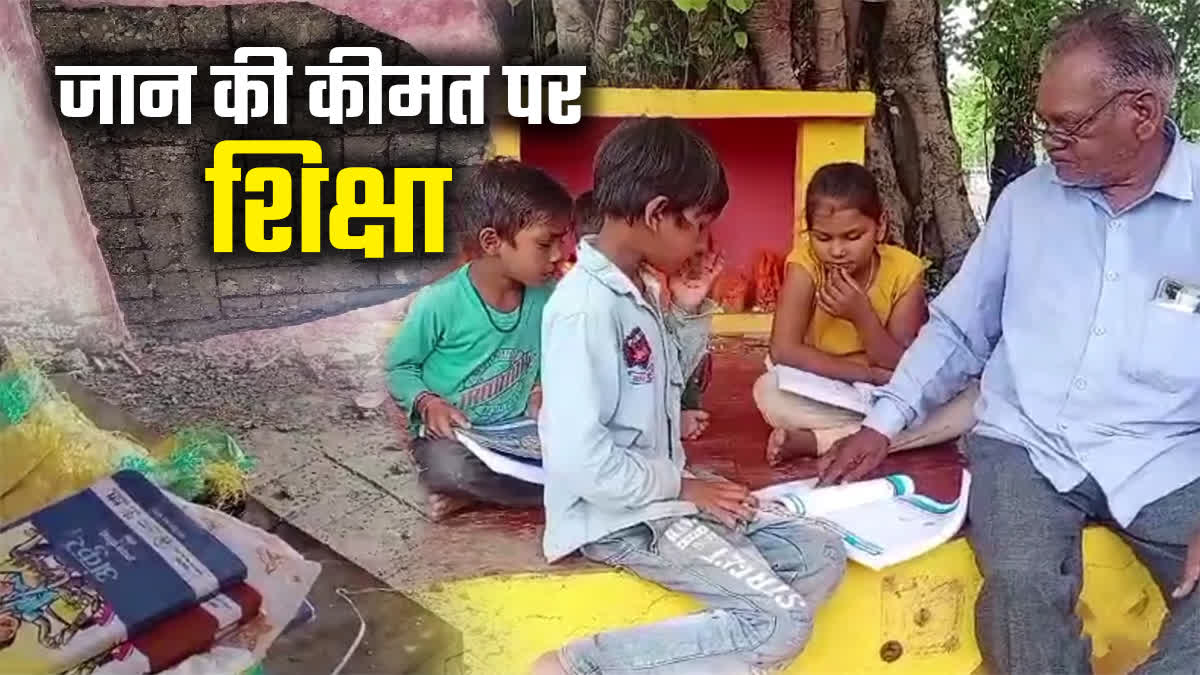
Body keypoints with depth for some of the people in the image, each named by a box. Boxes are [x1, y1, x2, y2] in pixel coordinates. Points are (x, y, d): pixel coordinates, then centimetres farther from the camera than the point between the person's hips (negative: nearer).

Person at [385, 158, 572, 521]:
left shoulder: (544, 298, -5)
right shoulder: (440, 302, -19)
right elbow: (399, 367, -6)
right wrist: (428, 403, -23)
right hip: (451, 435, -5)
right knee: (448, 468, -40)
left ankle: (475, 491, -12)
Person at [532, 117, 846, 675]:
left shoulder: (636, 292, 9)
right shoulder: (587, 306, -21)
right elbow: (578, 458, -26)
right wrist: (682, 485, -14)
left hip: (664, 495, 10)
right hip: (622, 515, -9)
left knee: (823, 557, 5)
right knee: (782, 623, -15)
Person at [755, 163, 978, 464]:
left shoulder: (904, 270, -13)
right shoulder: (805, 263, -16)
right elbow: (784, 350, -23)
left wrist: (862, 314, -30)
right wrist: (869, 374, -25)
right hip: (824, 398, -2)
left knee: (972, 399, -24)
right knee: (768, 391, -32)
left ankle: (816, 441, -27)